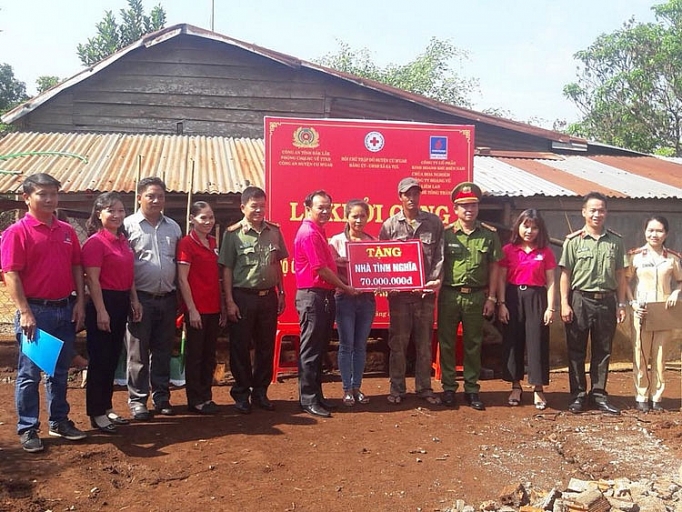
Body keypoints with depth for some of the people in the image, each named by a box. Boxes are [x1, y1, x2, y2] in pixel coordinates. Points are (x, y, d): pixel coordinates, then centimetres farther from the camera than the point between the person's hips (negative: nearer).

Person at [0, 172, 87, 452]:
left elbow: (77, 268, 12)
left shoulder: (67, 231, 9)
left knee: (60, 371, 15)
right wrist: (25, 312, -18)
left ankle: (59, 421, 27)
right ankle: (27, 429, 14)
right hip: (36, 311, -5)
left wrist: (80, 302, 4)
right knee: (30, 373, 4)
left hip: (65, 309, 6)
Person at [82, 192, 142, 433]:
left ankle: (107, 408, 27)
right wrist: (101, 311, -21)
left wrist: (134, 300, 14)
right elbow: (92, 280, -17)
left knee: (113, 358, 15)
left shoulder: (122, 240, 12)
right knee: (99, 360, 0)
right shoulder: (95, 242, -13)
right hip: (103, 302, -8)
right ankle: (96, 414, 10)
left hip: (121, 302, 8)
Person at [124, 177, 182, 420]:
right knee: (138, 352, 3)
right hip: (141, 298, -4)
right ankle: (137, 400, 12)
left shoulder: (173, 227, 12)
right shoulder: (128, 225, -2)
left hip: (168, 298, 4)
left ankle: (161, 397, 22)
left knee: (163, 351, 12)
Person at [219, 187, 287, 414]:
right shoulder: (233, 233, -5)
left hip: (268, 296, 4)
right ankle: (241, 394, 17)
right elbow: (226, 269, -5)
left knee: (266, 347, 10)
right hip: (243, 297, -4)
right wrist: (229, 301, -10)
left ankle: (260, 392, 23)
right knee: (240, 347, 4)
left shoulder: (274, 231, 6)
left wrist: (281, 293, 11)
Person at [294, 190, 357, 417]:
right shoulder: (309, 233, -14)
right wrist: (346, 288, -7)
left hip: (325, 296, 10)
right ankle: (308, 400, 3)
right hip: (312, 296, -10)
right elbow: (321, 269, -16)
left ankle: (316, 395, 22)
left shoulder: (318, 231, 18)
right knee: (311, 351, -3)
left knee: (320, 349, 14)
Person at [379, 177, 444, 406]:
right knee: (398, 343, 6)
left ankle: (424, 388, 20)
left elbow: (439, 255, 2)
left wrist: (436, 280, -11)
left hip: (426, 291, 1)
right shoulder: (390, 224, 2)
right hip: (399, 292, -1)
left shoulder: (434, 222, 4)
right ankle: (397, 389, 16)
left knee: (424, 343, 9)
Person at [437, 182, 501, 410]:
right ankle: (449, 388, 16)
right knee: (447, 343, 5)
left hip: (476, 295, 1)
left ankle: (472, 389, 19)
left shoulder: (489, 234, 3)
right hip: (449, 295, -1)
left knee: (473, 344, 9)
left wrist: (491, 297, 2)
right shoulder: (446, 233, 0)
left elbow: (494, 267, 6)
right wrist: (435, 290, -7)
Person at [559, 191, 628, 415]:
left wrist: (621, 304, 5)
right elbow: (565, 274, -2)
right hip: (580, 300, -2)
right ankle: (578, 395, 14)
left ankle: (599, 394, 19)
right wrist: (564, 303, -8)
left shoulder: (615, 241, 8)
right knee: (576, 351, 4)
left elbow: (620, 275, 10)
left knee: (603, 351, 8)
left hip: (606, 301, 2)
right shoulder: (573, 241, 0)